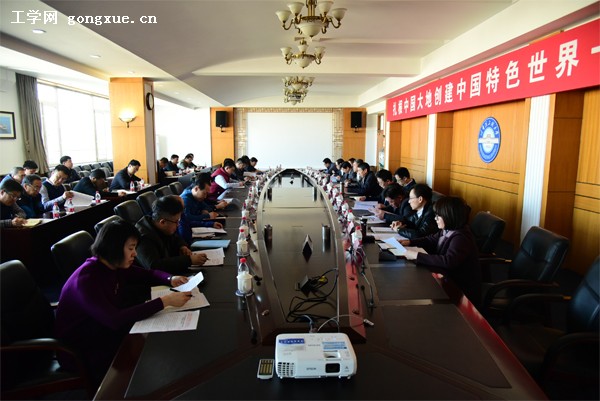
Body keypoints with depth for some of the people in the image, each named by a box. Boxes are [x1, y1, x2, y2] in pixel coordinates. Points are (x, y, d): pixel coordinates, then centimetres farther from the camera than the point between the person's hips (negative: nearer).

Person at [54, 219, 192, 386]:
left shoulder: (115, 266, -4)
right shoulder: (86, 279, -28)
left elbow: (148, 274, 11)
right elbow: (115, 320, -38)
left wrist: (171, 279, -11)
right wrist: (165, 301, -37)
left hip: (104, 333, 7)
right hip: (79, 353, -7)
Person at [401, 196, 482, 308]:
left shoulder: (460, 238, -25)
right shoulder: (447, 230, 2)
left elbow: (449, 261, -38)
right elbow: (431, 239, 19)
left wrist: (417, 256, -35)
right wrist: (410, 242, 4)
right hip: (450, 281, 8)